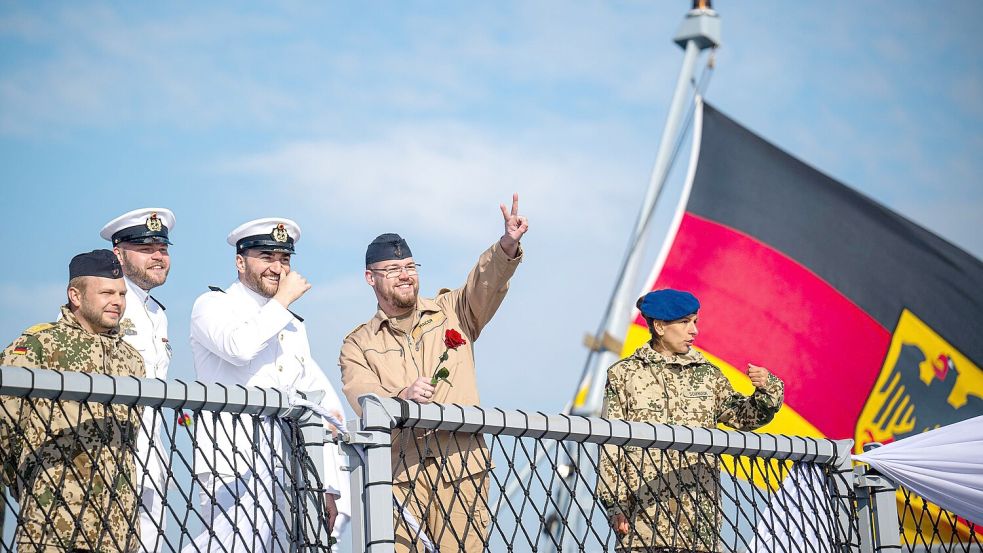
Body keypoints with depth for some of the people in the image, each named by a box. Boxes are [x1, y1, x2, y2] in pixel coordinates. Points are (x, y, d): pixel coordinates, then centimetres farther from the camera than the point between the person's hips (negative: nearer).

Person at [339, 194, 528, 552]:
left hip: (462, 468, 0)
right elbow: (364, 401, -4)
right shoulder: (358, 344, 12)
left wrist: (507, 246, -24)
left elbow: (486, 283, -3)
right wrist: (401, 399, -26)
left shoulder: (452, 313, 15)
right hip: (399, 473, 0)